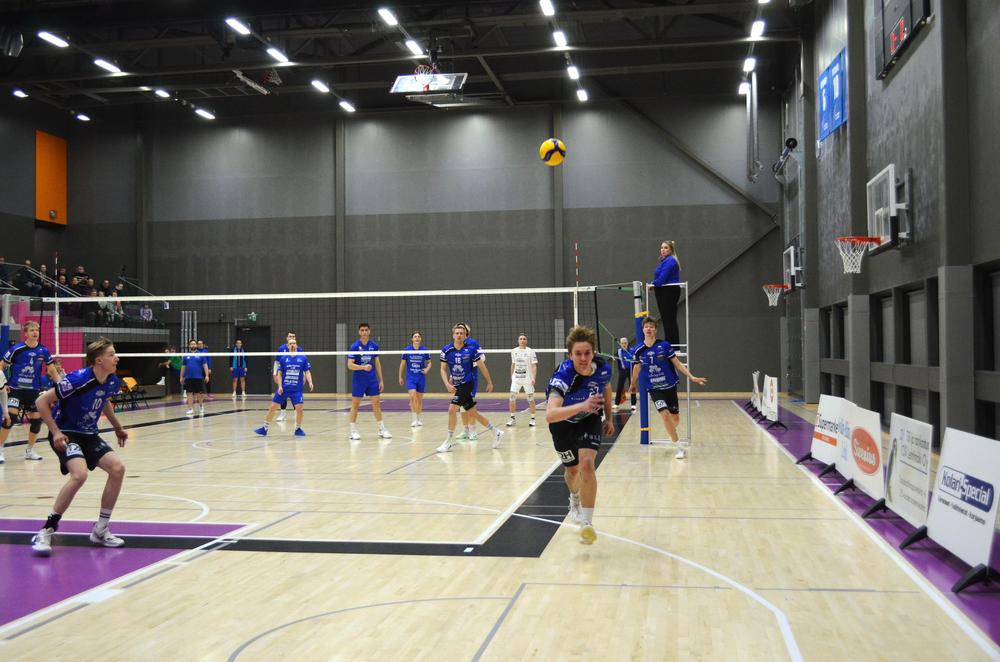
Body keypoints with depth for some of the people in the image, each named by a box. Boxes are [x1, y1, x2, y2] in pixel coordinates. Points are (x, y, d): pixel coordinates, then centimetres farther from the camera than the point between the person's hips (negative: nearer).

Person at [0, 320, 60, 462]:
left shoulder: (43, 351, -2)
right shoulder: (16, 349, -11)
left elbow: (52, 370, 9)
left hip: (34, 390, 4)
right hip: (16, 389, -4)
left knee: (36, 419, 4)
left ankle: (29, 450, 23)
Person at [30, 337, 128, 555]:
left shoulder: (113, 382, -3)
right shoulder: (77, 380, -25)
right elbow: (41, 401, -19)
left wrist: (118, 428, 24)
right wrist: (55, 432, -24)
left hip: (89, 435, 7)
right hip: (66, 435, -7)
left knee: (117, 469, -9)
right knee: (80, 474, -31)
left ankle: (100, 530, 5)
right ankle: (46, 531, -16)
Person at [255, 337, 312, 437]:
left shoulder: (303, 358, 1)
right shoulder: (283, 358, 3)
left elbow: (307, 372, 3)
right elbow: (279, 373, 6)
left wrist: (310, 382, -13)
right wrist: (280, 386, -5)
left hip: (297, 389, -1)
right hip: (283, 388, 1)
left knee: (299, 408, -12)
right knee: (273, 407, 2)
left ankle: (298, 429, 9)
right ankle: (265, 428, 14)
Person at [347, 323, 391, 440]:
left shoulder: (374, 345, 4)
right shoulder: (355, 346, -8)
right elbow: (350, 365, -12)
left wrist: (381, 380, 9)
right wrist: (363, 367, -27)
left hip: (372, 379, 4)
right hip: (358, 379, -3)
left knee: (376, 403, 4)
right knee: (355, 404, 2)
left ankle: (382, 430, 12)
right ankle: (353, 431, 12)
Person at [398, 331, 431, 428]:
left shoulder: (424, 350, -3)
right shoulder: (406, 350, -4)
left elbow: (429, 362, 10)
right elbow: (402, 364, 6)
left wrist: (427, 369, -11)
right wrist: (400, 377, 7)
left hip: (421, 378, 2)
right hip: (410, 377, -1)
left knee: (419, 399, 8)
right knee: (413, 396, -18)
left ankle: (418, 419, 23)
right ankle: (414, 420, -15)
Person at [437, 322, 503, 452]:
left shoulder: (471, 348, -12)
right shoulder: (446, 350, -3)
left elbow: (482, 366, -3)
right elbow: (443, 369, 2)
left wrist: (489, 382, 3)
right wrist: (447, 384, -13)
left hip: (467, 383, -5)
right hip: (457, 385, 5)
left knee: (452, 409, -14)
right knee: (473, 413, 11)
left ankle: (449, 441, 0)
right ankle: (496, 432, 27)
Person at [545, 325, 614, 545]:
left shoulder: (603, 368, -24)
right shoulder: (563, 376, -39)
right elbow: (550, 415, -54)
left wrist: (609, 418, 10)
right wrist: (581, 406, -67)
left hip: (590, 420, 1)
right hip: (563, 423, -1)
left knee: (587, 463, -21)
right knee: (572, 469, 15)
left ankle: (586, 522, -13)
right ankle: (575, 499, 52)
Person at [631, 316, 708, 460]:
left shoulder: (664, 345, -8)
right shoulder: (639, 350, -4)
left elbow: (677, 363, -3)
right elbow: (637, 368, 12)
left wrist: (691, 377, -9)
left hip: (670, 386, 1)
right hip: (654, 388, -1)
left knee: (675, 418, 10)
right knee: (665, 415, -20)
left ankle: (671, 433, 47)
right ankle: (680, 448, -10)